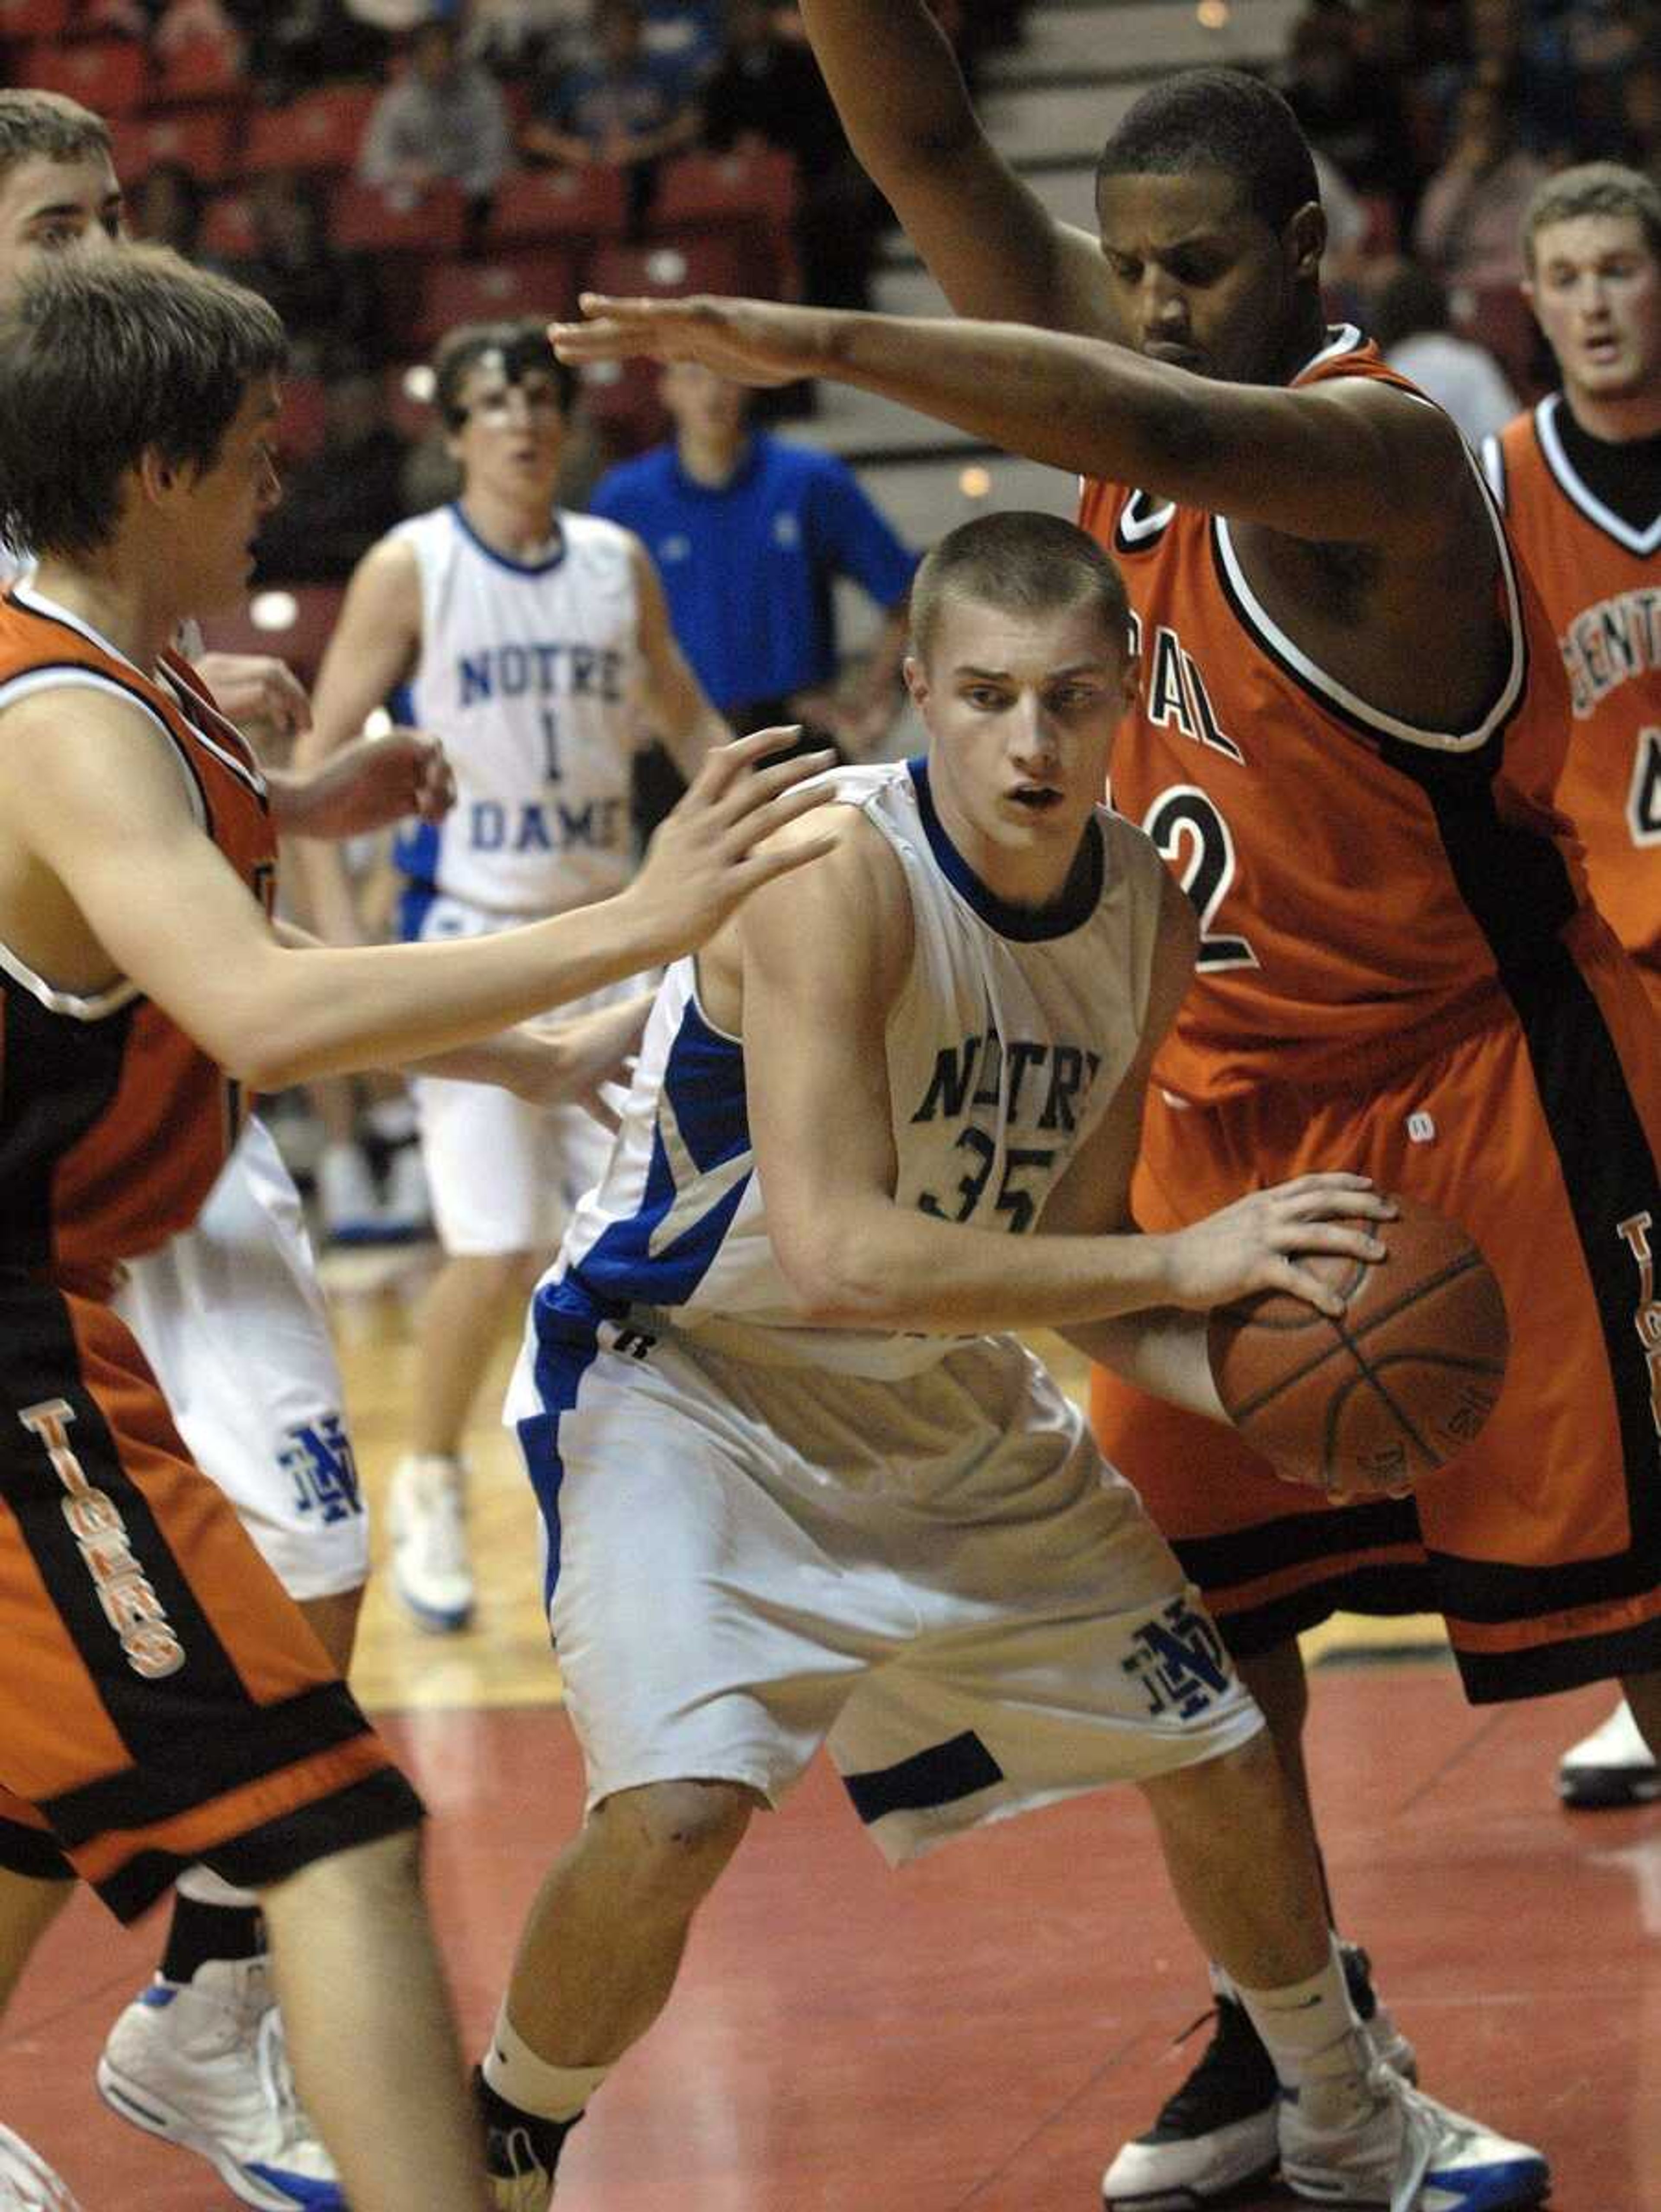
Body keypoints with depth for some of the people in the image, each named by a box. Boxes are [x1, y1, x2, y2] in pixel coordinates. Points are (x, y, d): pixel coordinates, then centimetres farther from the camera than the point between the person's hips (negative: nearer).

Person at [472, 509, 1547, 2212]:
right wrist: (1186, 1262, -37)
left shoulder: (1146, 917, -6)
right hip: (695, 1378, -7)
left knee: (1219, 1751, 14)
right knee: (678, 1804, -28)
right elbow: (835, 1252, -37)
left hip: (948, 1396, 7)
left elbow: (1063, 1255, 2)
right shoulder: (838, 870, -29)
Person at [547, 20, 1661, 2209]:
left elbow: (1157, 435, -44)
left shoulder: (1374, 445, -23)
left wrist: (804, 340, -49)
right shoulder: (1127, 371, 0)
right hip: (1232, 1095, 8)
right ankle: (1288, 2033, 23)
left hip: (1475, 1089, -8)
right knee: (1197, 1570, 9)